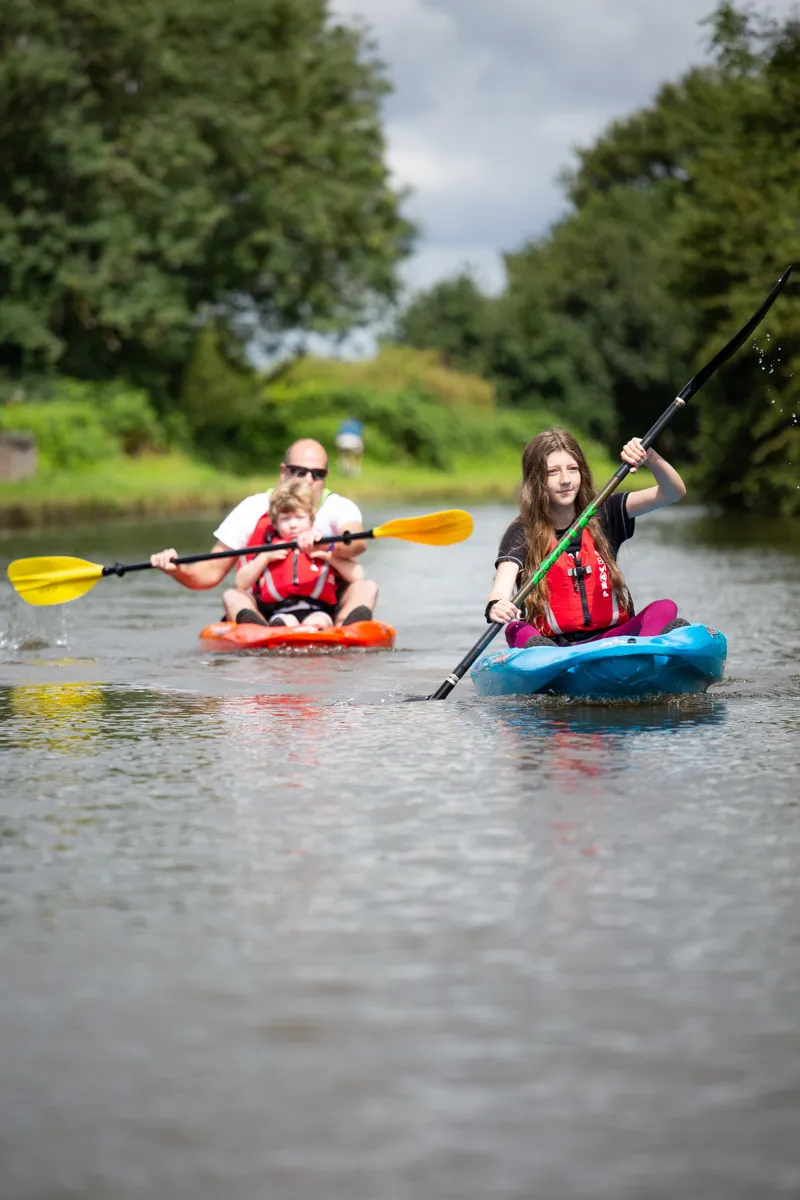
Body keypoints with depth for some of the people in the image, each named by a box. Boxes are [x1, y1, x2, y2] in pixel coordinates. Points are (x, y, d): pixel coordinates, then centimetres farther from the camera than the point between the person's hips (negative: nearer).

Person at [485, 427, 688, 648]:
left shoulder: (603, 516, 10)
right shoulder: (522, 533, 1)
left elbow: (674, 492, 2)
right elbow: (502, 586, -17)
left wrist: (651, 457, -18)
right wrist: (496, 606, -41)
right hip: (553, 644, -2)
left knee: (664, 609, -23)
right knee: (516, 630, -32)